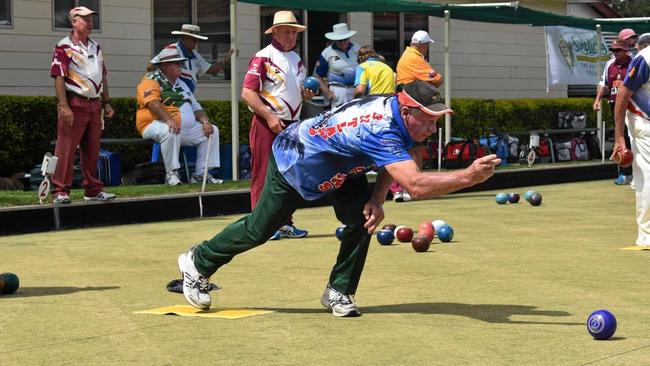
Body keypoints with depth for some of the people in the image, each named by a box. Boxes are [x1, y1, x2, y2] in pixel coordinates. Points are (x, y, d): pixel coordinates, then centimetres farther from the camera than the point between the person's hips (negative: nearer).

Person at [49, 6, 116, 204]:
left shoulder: (96, 47, 18)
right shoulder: (64, 47, -6)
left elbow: (103, 76, 22)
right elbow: (58, 78, -13)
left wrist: (106, 102, 17)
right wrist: (64, 106, -20)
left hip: (94, 104, 7)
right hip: (74, 104, -7)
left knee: (92, 149, 12)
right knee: (66, 148, -7)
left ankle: (93, 190, 20)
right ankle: (60, 191, -5)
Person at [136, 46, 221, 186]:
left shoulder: (180, 84, 23)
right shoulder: (151, 80, -3)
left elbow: (195, 106, 21)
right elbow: (153, 103, -21)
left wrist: (205, 121, 1)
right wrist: (168, 119, -36)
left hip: (186, 127, 8)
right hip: (156, 124, -8)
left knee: (212, 131, 2)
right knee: (170, 132, -40)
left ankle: (201, 174, 0)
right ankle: (171, 173, -27)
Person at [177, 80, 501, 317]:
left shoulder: (394, 107, -18)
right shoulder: (380, 130, -44)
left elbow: (391, 164, -1)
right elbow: (415, 185, -54)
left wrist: (377, 200, -17)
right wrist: (468, 177, -58)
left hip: (337, 167, 8)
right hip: (293, 162, -8)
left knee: (363, 218, -11)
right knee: (259, 229, 7)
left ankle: (339, 291, 5)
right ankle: (197, 262, 31)